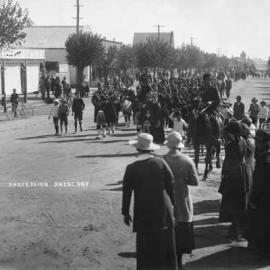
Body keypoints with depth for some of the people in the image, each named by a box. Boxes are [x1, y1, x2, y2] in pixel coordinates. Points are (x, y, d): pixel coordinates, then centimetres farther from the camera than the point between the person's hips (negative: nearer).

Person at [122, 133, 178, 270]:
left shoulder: (132, 168, -9)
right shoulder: (161, 163, -7)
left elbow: (127, 192, -4)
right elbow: (171, 186, -2)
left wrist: (125, 212, 8)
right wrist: (173, 203, 11)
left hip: (143, 214, -1)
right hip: (164, 214, 1)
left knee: (145, 250, 9)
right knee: (166, 248, 13)